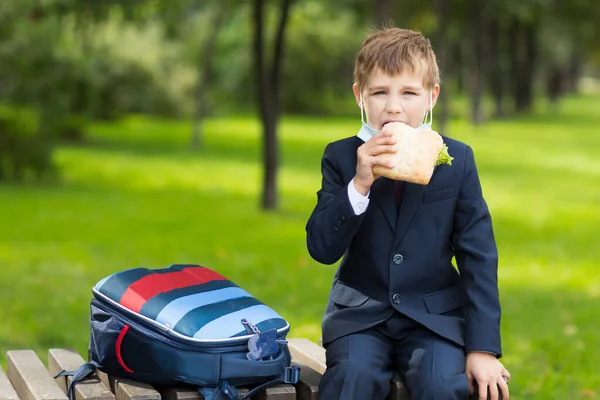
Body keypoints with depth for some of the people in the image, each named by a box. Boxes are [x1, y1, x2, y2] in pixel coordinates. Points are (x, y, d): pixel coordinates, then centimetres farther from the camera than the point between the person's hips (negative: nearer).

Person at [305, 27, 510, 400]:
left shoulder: (458, 160, 0)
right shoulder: (341, 157, 0)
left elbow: (478, 255, -1)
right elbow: (322, 248, -8)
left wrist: (484, 347, -6)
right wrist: (359, 184, -22)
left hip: (435, 316, 1)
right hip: (360, 314, 0)